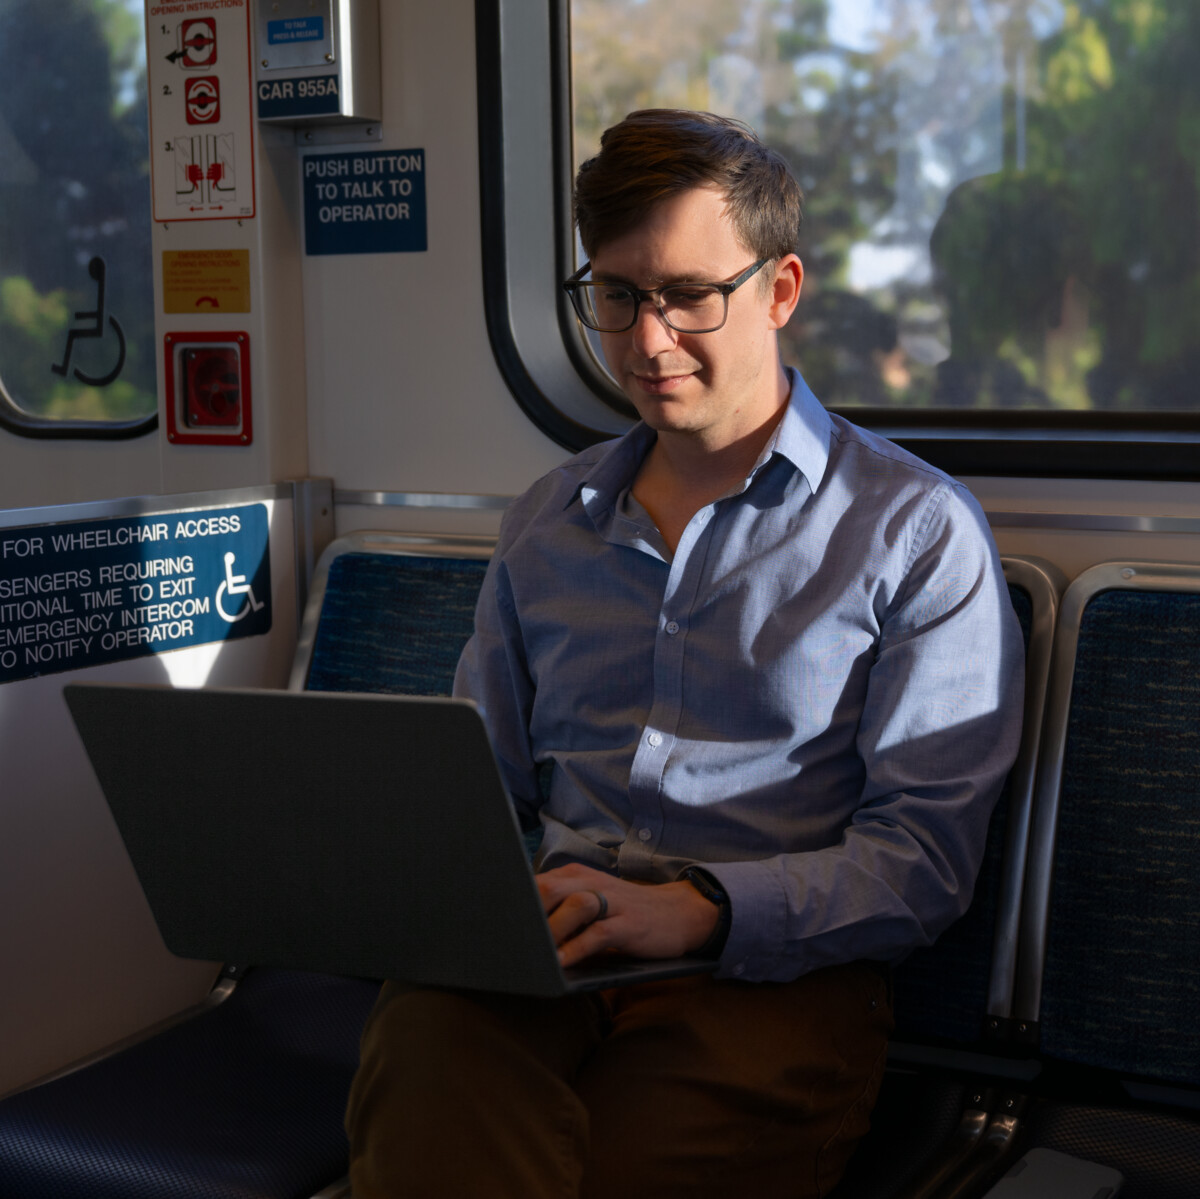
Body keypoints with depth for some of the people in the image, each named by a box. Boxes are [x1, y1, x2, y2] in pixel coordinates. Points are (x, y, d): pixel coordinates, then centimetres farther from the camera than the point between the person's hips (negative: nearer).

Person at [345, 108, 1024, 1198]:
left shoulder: (917, 531, 7)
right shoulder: (547, 523, 23)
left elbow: (925, 855, -1)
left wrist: (699, 908, -17)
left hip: (767, 972, -2)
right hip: (534, 956, 3)